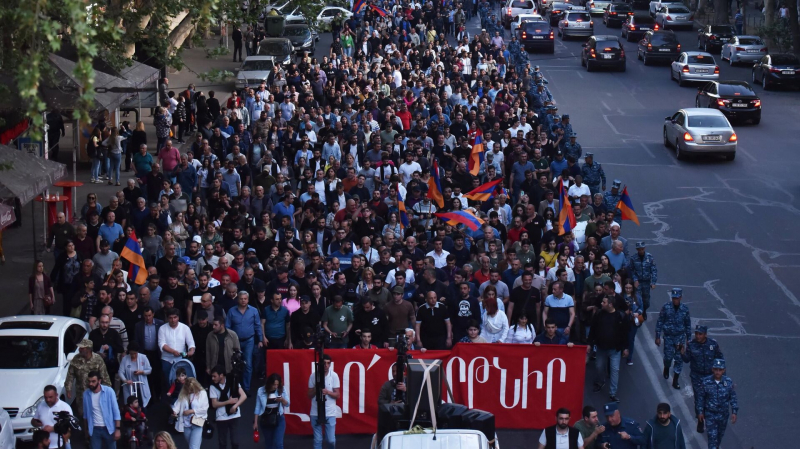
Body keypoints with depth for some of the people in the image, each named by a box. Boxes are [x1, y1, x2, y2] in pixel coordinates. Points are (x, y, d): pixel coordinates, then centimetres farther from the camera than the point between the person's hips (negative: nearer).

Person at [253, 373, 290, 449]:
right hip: (265, 420, 1)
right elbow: (258, 407, 1)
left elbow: (287, 404, 3)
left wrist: (282, 400, -20)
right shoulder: (261, 391, -6)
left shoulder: (281, 390, -5)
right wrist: (255, 422, 1)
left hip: (279, 420, -1)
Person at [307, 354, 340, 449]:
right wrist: (316, 388, -16)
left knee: (331, 440, -1)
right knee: (317, 440, 3)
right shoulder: (313, 376, -2)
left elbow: (337, 395, -1)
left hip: (330, 413, -1)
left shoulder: (334, 376, -3)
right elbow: (309, 396, 3)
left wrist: (327, 392, -20)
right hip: (316, 413, 1)